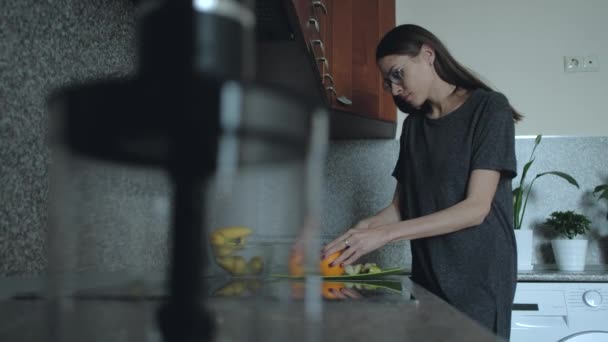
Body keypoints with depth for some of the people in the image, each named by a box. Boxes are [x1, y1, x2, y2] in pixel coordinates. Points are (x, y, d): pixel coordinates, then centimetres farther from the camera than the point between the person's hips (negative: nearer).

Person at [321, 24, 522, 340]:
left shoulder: (488, 108, -8)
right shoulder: (413, 125, 11)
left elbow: (476, 208, -16)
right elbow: (401, 206, 8)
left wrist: (385, 234, -22)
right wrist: (362, 230, -13)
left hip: (479, 277, -5)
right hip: (426, 277, 5)